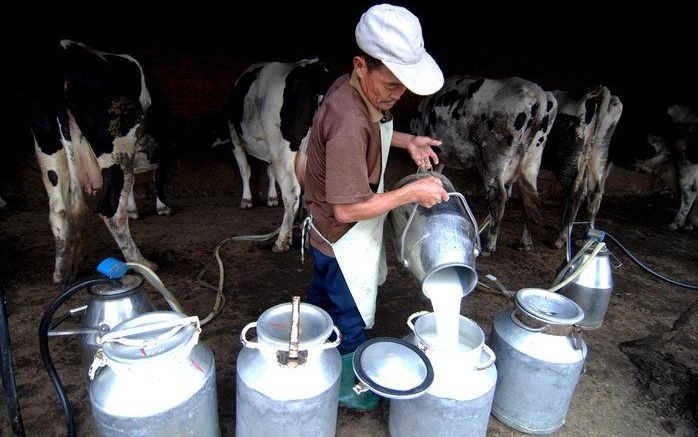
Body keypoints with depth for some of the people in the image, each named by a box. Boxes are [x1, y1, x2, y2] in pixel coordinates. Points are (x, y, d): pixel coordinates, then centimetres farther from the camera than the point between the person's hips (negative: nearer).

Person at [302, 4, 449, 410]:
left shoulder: (352, 89, -6)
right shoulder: (349, 123, -35)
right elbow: (348, 209, -32)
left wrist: (407, 141, 2)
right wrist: (412, 192, -24)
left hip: (327, 234, 10)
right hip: (344, 238, -10)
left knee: (322, 295, 30)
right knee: (351, 319, 14)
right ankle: (344, 386, 41)